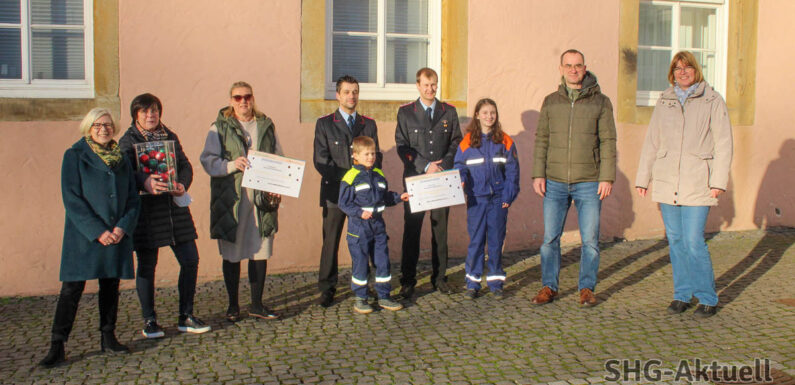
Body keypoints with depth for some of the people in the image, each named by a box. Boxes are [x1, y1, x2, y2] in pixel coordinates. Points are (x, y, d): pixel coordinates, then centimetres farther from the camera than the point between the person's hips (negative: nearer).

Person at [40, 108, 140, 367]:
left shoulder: (121, 159, 12)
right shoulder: (74, 156, 0)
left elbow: (133, 198, 10)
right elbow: (72, 199, -8)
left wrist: (122, 227, -7)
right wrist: (98, 231, -15)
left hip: (117, 235, 4)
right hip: (84, 236, -4)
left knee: (111, 286, 9)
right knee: (72, 288, -4)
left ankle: (108, 337, 20)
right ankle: (57, 346, 3)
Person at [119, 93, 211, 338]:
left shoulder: (170, 137, 16)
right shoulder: (128, 141, 1)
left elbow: (185, 165, 10)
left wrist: (183, 184, -12)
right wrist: (145, 182, -37)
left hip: (175, 206, 5)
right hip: (145, 208, -4)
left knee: (190, 260, 3)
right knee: (147, 265, 2)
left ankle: (185, 317, 17)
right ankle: (149, 321, 16)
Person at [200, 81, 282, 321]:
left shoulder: (266, 126, 12)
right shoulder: (220, 128, 3)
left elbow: (278, 160, 16)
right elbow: (208, 161, -3)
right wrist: (232, 165, -20)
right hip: (231, 199, -2)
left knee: (261, 251, 6)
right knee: (232, 254, 5)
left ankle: (257, 304, 19)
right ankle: (233, 305, 19)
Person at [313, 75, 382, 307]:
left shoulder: (368, 124, 13)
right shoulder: (324, 124, 4)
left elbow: (376, 156, 10)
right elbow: (320, 160, -3)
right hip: (335, 192, -2)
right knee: (330, 240, 0)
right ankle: (327, 289, 10)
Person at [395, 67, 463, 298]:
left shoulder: (449, 112, 10)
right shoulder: (405, 112, 4)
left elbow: (456, 142, 8)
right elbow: (402, 146, -2)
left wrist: (443, 166, -7)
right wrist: (425, 166, -11)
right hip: (415, 179, -2)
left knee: (440, 229, 7)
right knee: (411, 230, 0)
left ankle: (439, 277, 17)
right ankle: (408, 281, 8)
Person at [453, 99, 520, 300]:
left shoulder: (505, 141, 3)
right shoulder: (467, 142, 1)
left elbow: (512, 170, 3)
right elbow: (460, 167, 4)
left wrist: (509, 195, -4)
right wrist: (461, 182, -15)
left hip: (498, 199, 1)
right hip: (476, 199, -1)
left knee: (496, 240, 7)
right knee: (475, 240, 3)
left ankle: (496, 281, 18)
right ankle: (473, 282, 13)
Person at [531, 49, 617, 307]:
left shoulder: (600, 101, 4)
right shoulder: (551, 101, 9)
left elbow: (608, 141, 1)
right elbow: (541, 139, 10)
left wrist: (607, 178, -6)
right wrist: (538, 174, 2)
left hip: (589, 183, -1)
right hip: (555, 183, 2)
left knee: (590, 239, 3)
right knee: (550, 237, 5)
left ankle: (587, 288, 18)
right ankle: (549, 287, 18)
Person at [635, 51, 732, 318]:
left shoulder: (713, 101, 3)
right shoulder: (664, 102, 12)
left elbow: (723, 144, 0)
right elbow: (651, 142, 14)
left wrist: (719, 181, -8)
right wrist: (642, 178, 10)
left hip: (697, 183, -3)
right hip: (667, 183, 4)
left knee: (694, 242, -7)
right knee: (675, 241, 7)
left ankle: (707, 298, 9)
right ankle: (682, 295, 20)